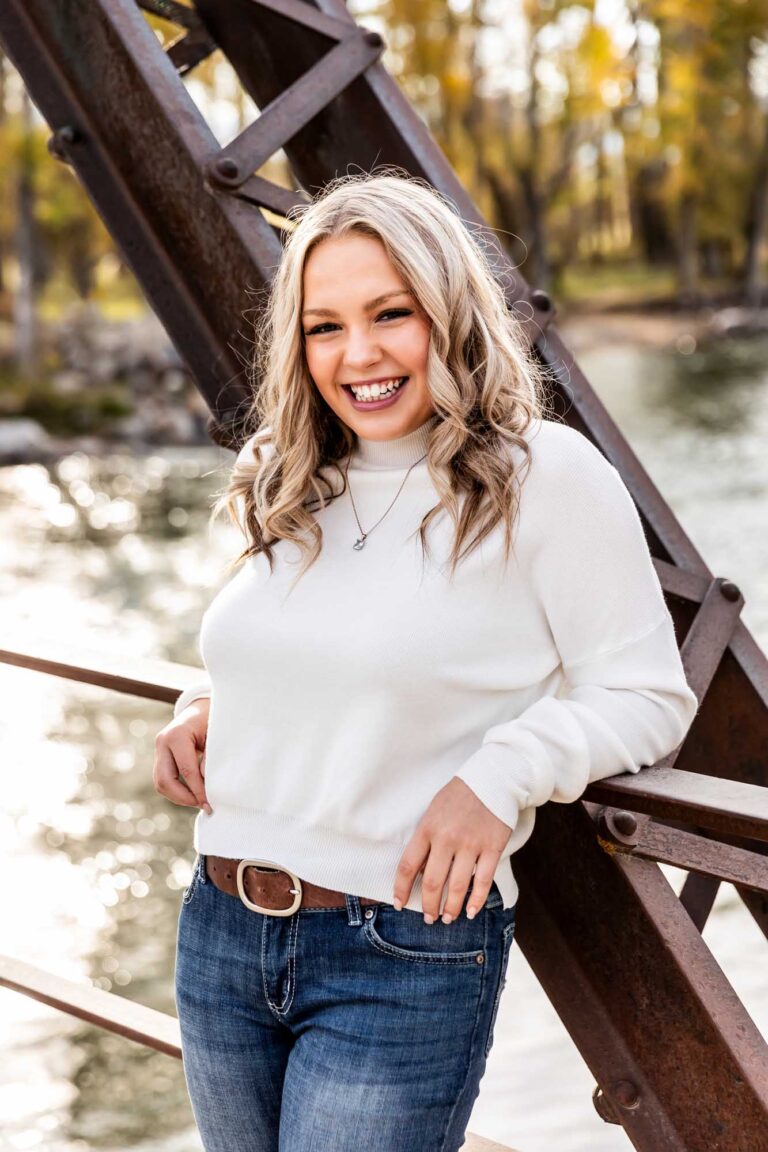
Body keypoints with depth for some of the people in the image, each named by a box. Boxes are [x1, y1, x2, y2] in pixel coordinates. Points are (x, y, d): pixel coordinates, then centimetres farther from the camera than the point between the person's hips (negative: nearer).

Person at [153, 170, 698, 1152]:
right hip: (217, 930, 6)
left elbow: (646, 695, -8)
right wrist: (202, 708, 4)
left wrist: (501, 775, -23)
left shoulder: (546, 475, -10)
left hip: (405, 961, -6)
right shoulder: (290, 487, 9)